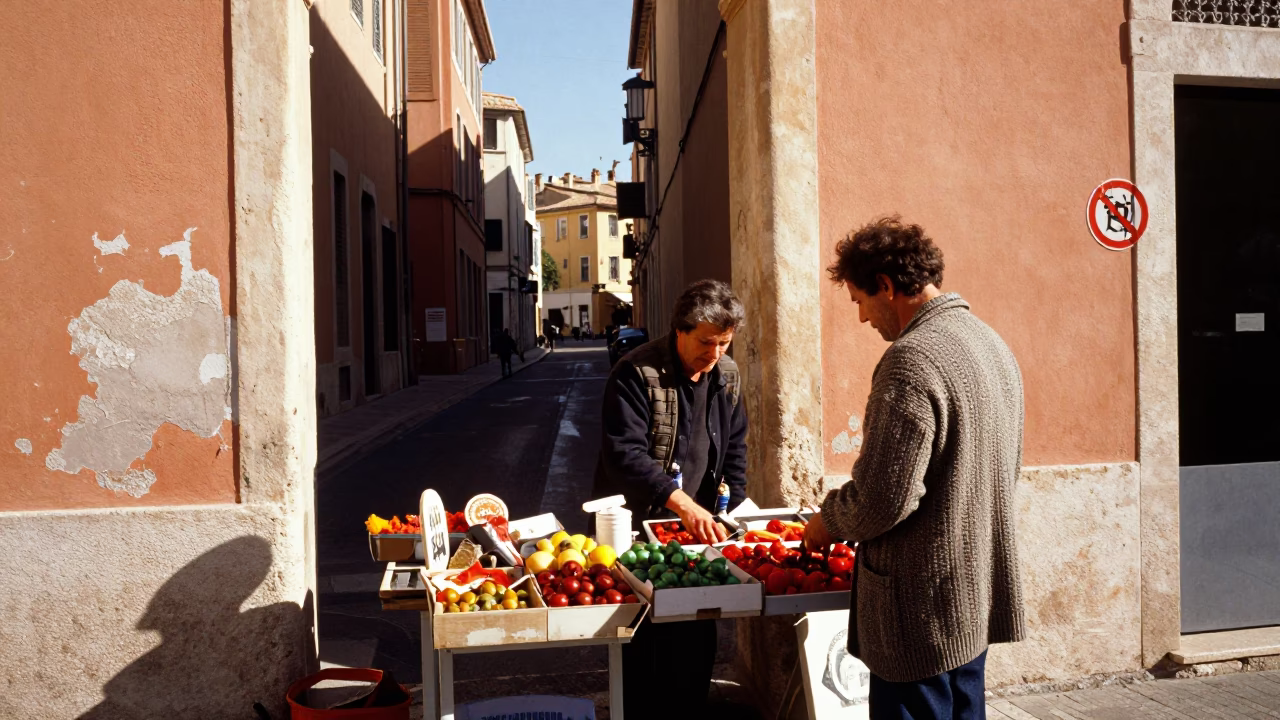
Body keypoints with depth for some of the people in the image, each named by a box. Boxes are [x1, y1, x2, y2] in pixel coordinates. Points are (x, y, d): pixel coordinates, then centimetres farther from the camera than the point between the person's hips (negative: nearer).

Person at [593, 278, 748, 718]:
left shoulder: (726, 375, 4)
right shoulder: (636, 373, -17)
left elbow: (735, 447, 13)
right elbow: (625, 454, -24)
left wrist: (733, 511, 2)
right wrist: (682, 503, -32)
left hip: (696, 524, 5)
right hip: (636, 523, -5)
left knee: (697, 635, 9)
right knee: (640, 640, 2)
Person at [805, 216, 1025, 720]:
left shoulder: (911, 360, -21)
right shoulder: (991, 343, 8)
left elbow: (883, 499, -25)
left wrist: (828, 523, -4)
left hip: (925, 609, -9)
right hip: (978, 598, 9)